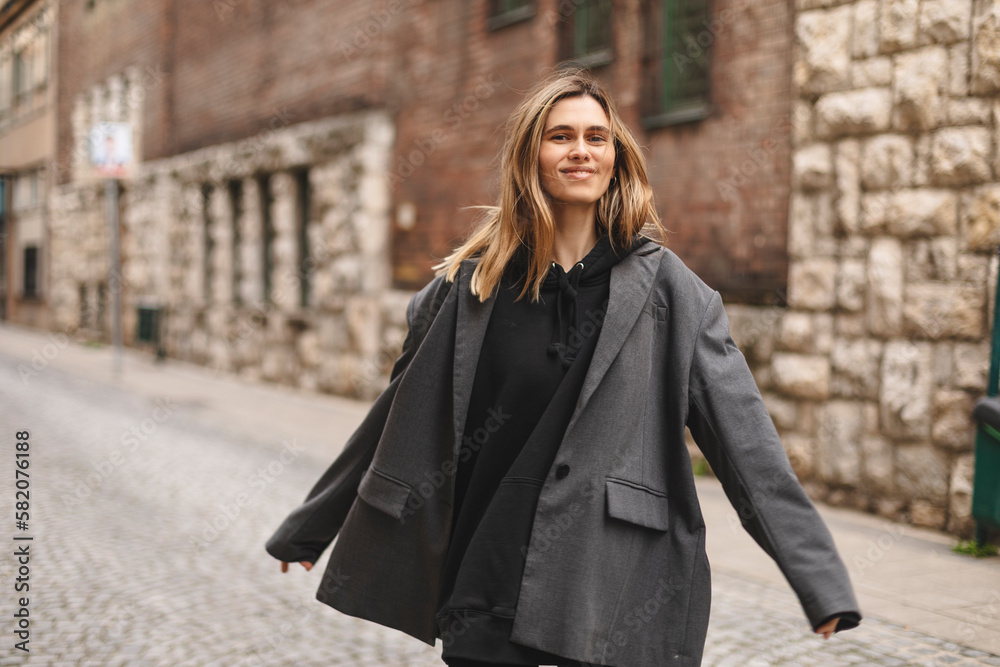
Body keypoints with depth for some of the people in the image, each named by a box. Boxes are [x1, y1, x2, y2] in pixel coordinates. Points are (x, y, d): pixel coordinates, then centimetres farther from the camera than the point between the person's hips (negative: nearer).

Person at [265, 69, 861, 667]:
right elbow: (402, 415, 12)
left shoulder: (666, 287, -1)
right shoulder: (472, 282, 3)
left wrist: (820, 578, -9)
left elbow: (742, 431, -3)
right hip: (488, 577, 2)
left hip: (617, 590, -1)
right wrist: (308, 529, 19)